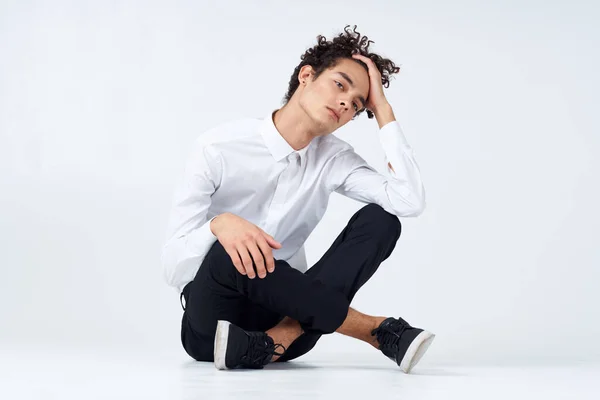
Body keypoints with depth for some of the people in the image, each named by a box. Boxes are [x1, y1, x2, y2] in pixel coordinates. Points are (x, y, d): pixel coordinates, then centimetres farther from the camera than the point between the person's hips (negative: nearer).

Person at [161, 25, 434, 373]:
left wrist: (382, 107, -11)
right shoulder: (220, 148, -12)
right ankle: (378, 330, -22)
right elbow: (173, 264, -17)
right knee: (230, 253, -38)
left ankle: (280, 338, -27)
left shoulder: (335, 158, 0)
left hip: (286, 311, 4)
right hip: (214, 323, -4)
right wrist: (219, 224, -39)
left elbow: (411, 202, -17)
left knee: (381, 219, -14)